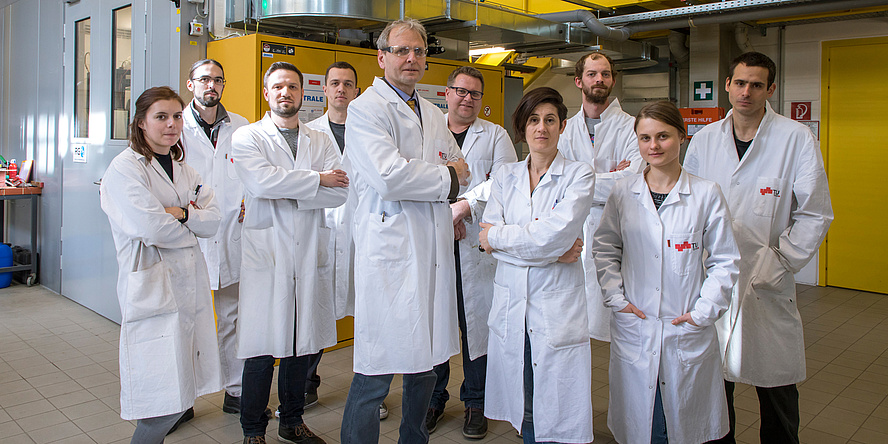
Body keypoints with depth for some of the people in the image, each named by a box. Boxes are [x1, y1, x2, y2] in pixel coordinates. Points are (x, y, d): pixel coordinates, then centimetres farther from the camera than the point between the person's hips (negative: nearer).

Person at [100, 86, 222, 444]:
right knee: (166, 401, -8)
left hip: (190, 283, 7)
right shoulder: (124, 168, -5)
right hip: (152, 287, -7)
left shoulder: (185, 170, 17)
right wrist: (190, 229, -1)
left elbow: (212, 222, 7)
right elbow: (149, 228, -18)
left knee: (181, 392, 8)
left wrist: (181, 214, -11)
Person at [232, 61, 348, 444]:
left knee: (302, 343, 10)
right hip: (266, 252, -3)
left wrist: (287, 193, -10)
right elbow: (261, 182, -16)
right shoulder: (247, 137, 4)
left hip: (308, 253, 4)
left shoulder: (321, 142, 13)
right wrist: (317, 179, -8)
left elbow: (339, 192, -2)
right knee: (262, 346, -1)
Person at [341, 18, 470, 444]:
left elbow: (462, 171, 22)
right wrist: (446, 177, -5)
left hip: (434, 251, 7)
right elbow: (387, 176, -19)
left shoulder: (433, 114, 21)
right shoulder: (365, 108, -4)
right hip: (390, 252, -7)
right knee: (375, 374, -5)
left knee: (425, 360, 16)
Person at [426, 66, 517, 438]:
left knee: (477, 321, 2)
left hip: (478, 245, -1)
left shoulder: (495, 135, 12)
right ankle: (433, 398, 22)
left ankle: (475, 402, 18)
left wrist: (465, 204, -15)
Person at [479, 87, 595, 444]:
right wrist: (550, 251, -14)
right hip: (511, 305, 3)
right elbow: (489, 242, -4)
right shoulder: (505, 176, 9)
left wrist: (498, 235, -8)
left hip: (558, 307, -3)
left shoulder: (579, 175, -1)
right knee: (523, 411, 11)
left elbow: (557, 233, -17)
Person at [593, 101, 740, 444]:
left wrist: (703, 311, -6)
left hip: (688, 330, -1)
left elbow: (725, 261, 1)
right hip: (634, 327, 1)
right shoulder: (622, 193, 3)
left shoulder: (707, 194, -2)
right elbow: (604, 250, 8)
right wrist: (615, 297, -3)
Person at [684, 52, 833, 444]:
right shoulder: (704, 140, 5)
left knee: (776, 385, 8)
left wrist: (778, 264, -10)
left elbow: (814, 215, -4)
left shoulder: (797, 139, -5)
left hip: (768, 283, -2)